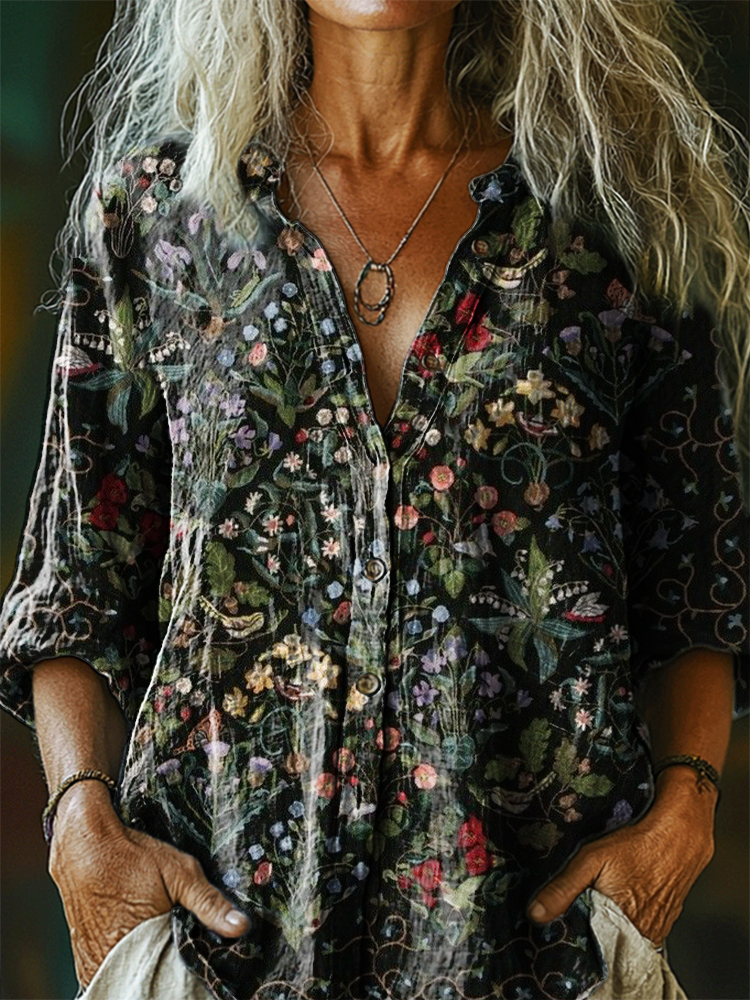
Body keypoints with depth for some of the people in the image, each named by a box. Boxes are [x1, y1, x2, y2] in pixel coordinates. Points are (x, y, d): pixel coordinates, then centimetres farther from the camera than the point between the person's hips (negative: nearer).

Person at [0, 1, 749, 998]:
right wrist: (84, 822, -8)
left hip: (544, 905, 0)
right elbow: (82, 581, 6)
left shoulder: (620, 215, 2)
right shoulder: (151, 208, 3)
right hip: (223, 905, 0)